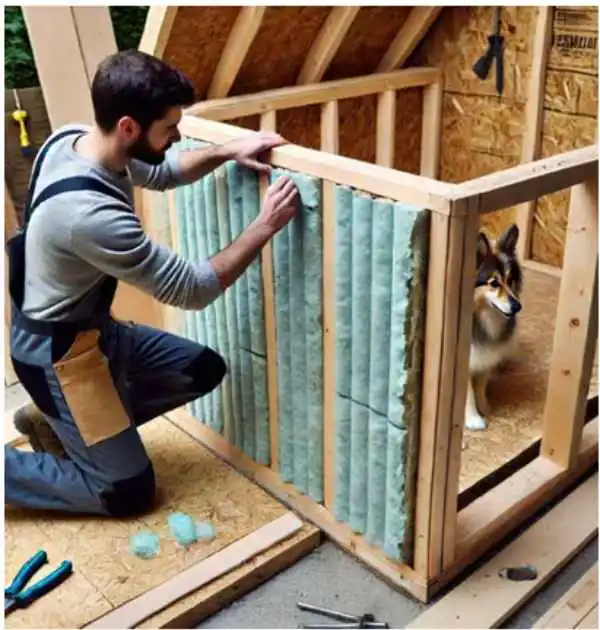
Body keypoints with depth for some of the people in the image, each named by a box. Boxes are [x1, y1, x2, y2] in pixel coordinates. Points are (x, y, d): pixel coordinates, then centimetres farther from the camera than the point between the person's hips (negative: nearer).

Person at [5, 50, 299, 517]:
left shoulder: (73, 139, -9)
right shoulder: (91, 214, -36)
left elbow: (159, 172, 11)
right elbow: (193, 290, -27)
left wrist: (228, 152, -4)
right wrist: (266, 225, -20)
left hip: (93, 327, 9)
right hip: (58, 353, -9)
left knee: (204, 370, 14)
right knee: (129, 492, 1)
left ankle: (56, 421, 21)